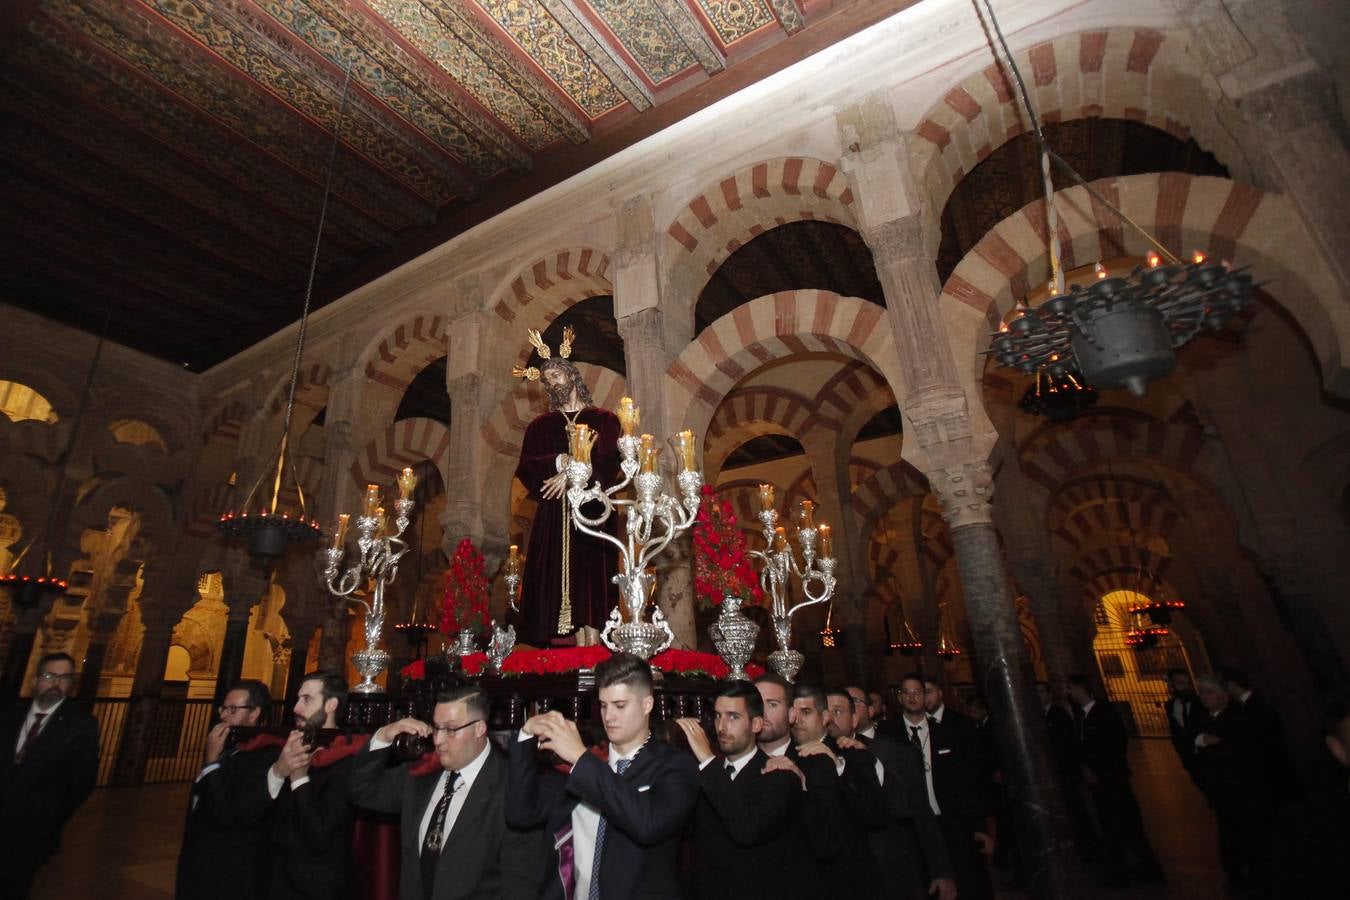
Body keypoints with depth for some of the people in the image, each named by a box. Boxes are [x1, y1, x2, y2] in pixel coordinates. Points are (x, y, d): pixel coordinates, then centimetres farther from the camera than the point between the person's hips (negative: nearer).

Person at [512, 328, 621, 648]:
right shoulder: (540, 425, 17)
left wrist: (571, 474, -13)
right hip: (554, 515, 2)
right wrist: (561, 462, -11)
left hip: (592, 510, -2)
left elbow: (608, 462, -3)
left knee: (591, 581, -8)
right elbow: (526, 468, 4)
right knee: (563, 580, -3)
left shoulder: (604, 419, 11)